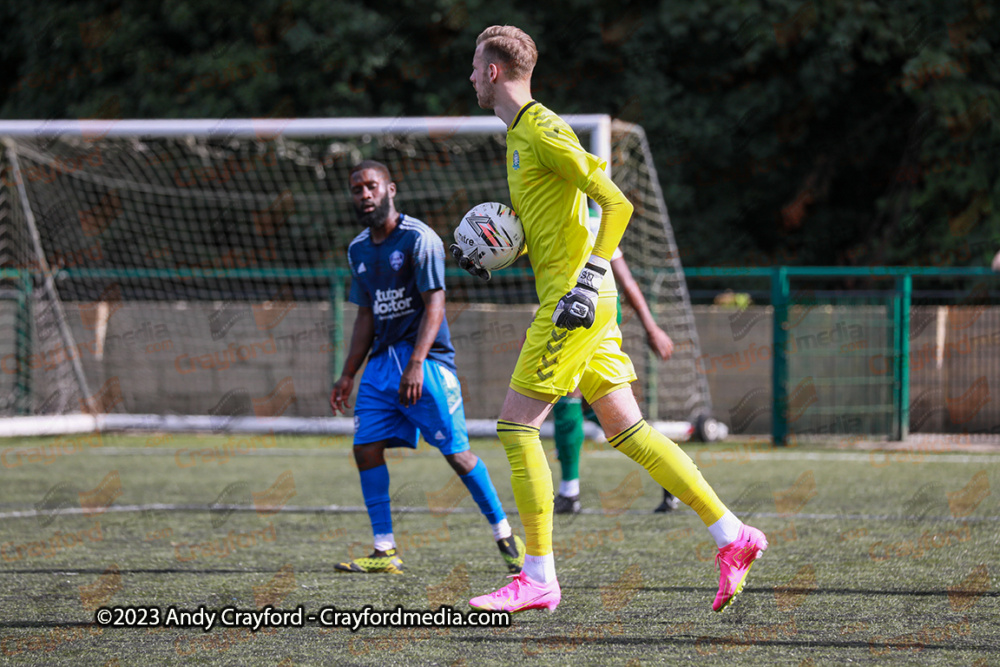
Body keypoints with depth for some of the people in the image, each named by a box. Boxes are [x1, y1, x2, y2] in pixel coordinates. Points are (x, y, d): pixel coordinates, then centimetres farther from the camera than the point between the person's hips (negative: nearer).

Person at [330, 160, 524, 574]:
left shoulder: (418, 239, -10)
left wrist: (415, 364, -24)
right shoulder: (358, 250, 13)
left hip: (426, 358, -7)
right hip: (382, 360, 7)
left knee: (456, 451, -8)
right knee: (366, 448, -4)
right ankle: (385, 552, 0)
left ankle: (506, 537, 4)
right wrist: (348, 375, 16)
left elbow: (434, 304, -15)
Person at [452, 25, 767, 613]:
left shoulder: (542, 131, -12)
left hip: (574, 302, -10)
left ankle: (539, 581, -3)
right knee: (626, 430, 8)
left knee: (517, 426, -7)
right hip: (576, 302, 10)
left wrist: (588, 281, -22)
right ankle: (733, 536, 7)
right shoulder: (521, 134, 18)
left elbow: (616, 203, -18)